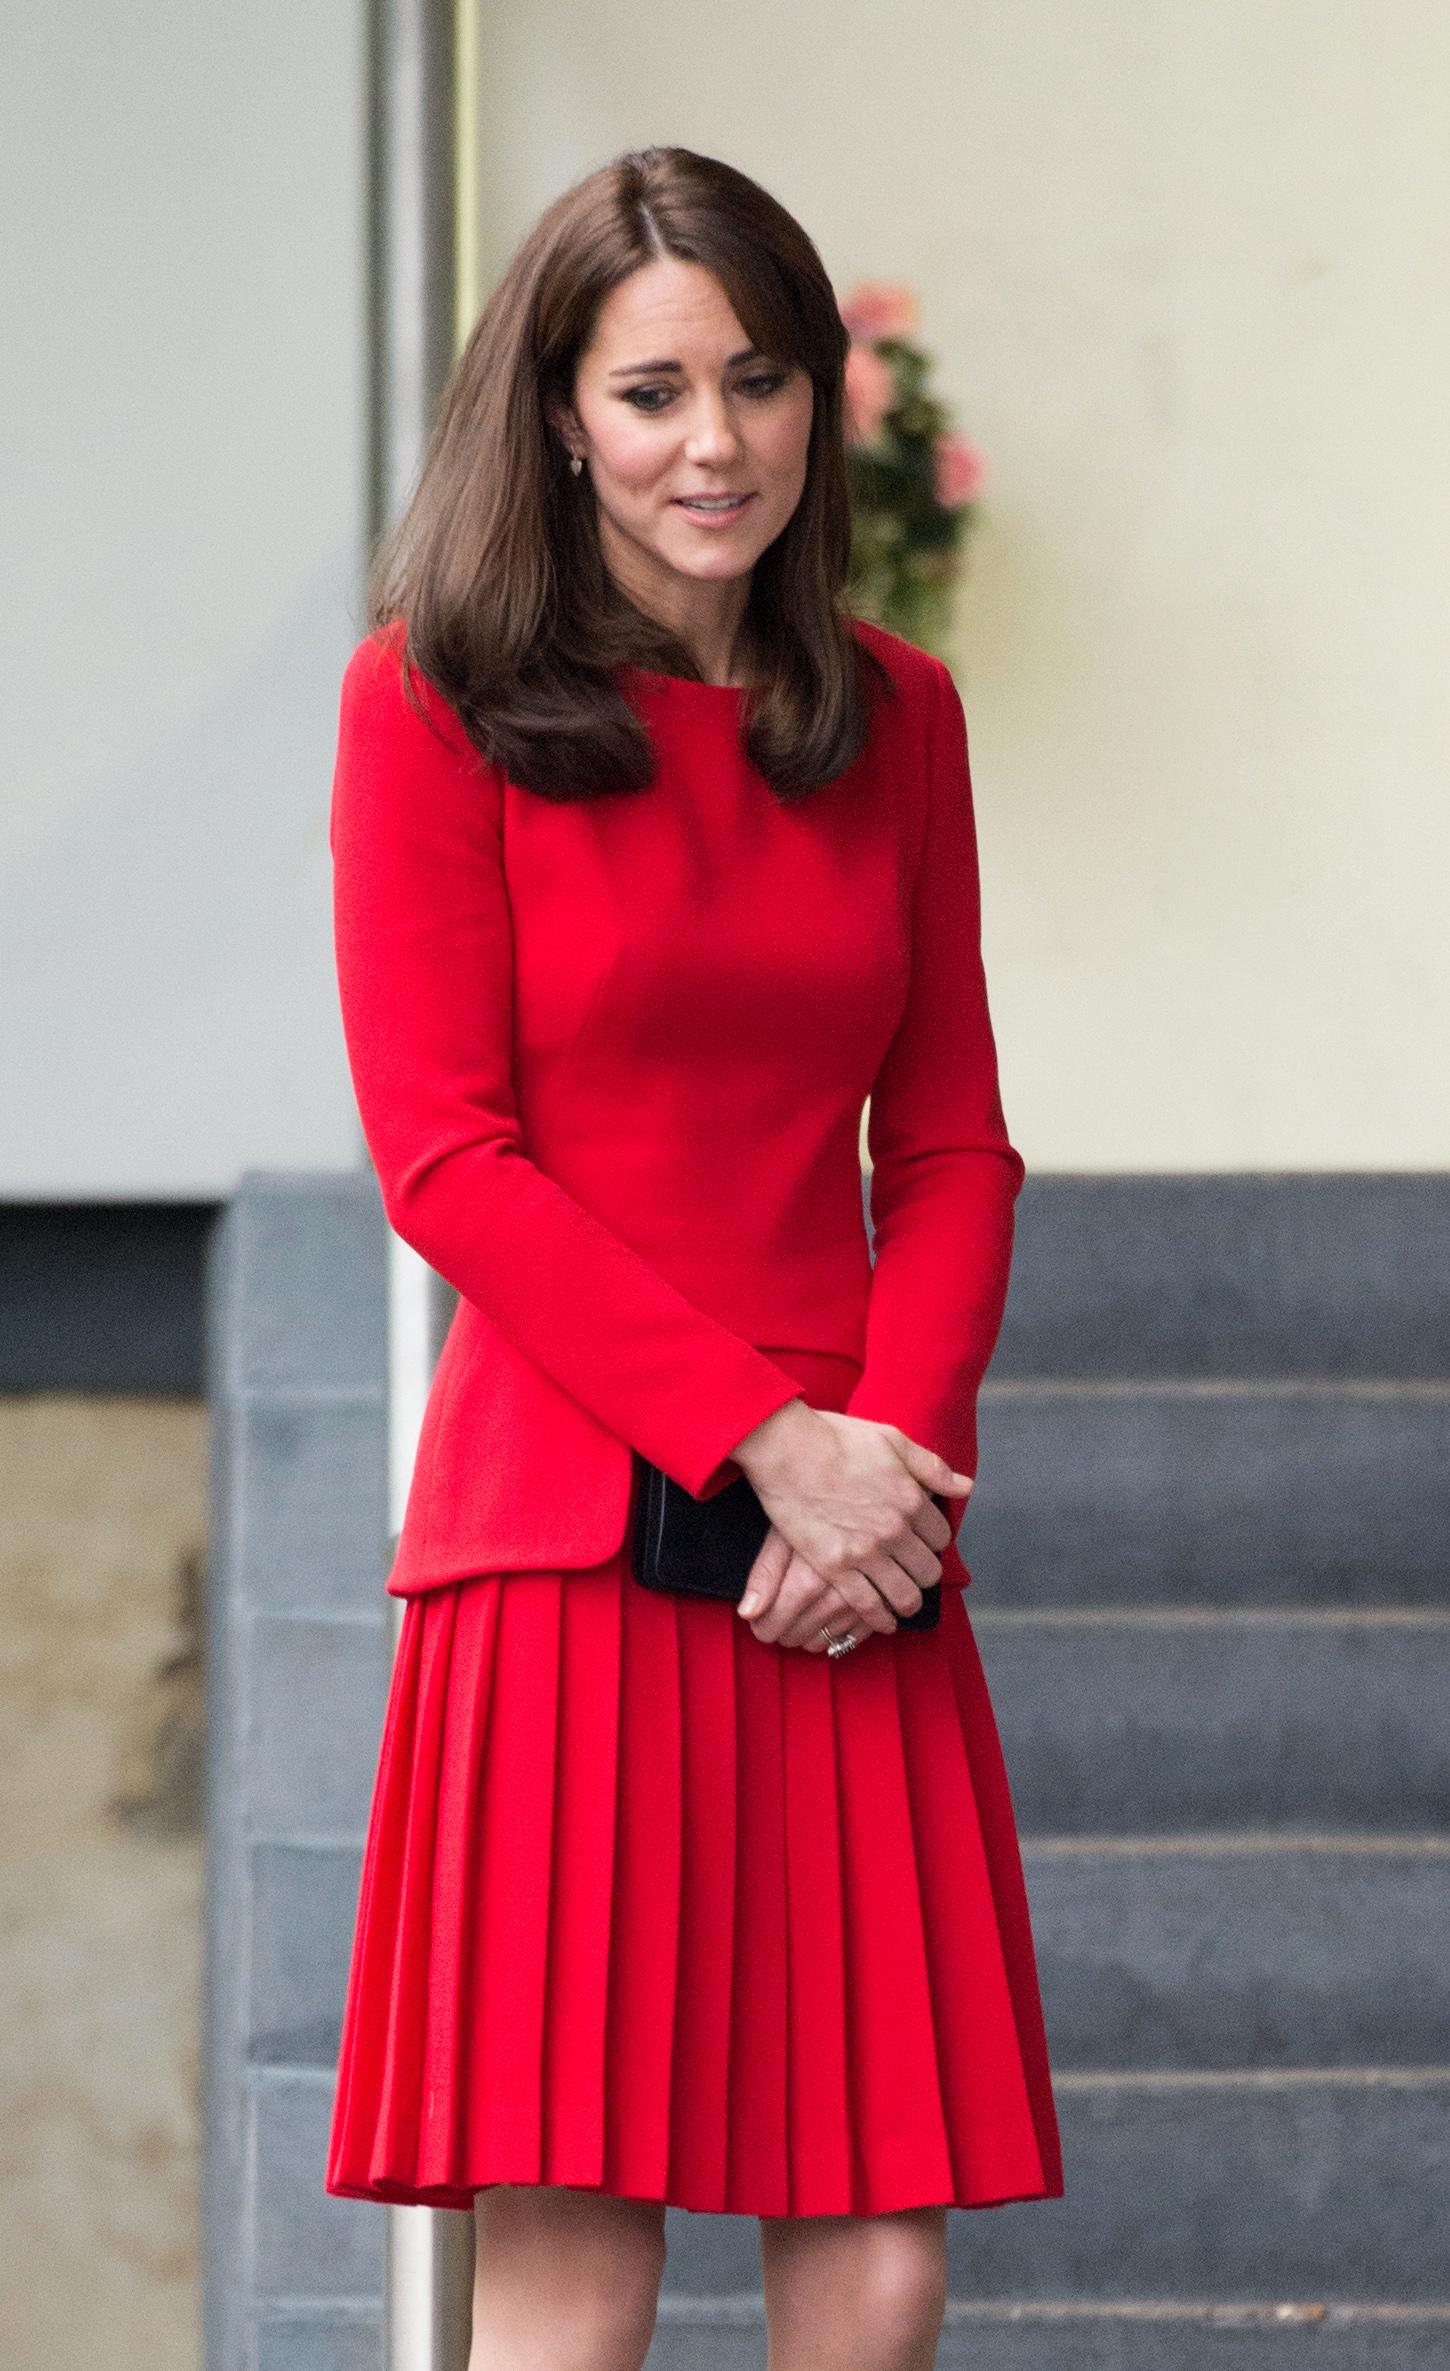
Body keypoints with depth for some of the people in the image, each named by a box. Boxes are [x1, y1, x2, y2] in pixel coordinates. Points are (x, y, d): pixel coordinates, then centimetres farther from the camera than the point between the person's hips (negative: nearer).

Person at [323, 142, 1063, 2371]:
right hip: (571, 1542, -4)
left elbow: (952, 1143, 13)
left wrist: (893, 1453, -5)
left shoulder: (895, 716, 14)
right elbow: (445, 1157, -4)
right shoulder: (434, 699, 1)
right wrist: (760, 1435, -12)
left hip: (855, 1565, 4)